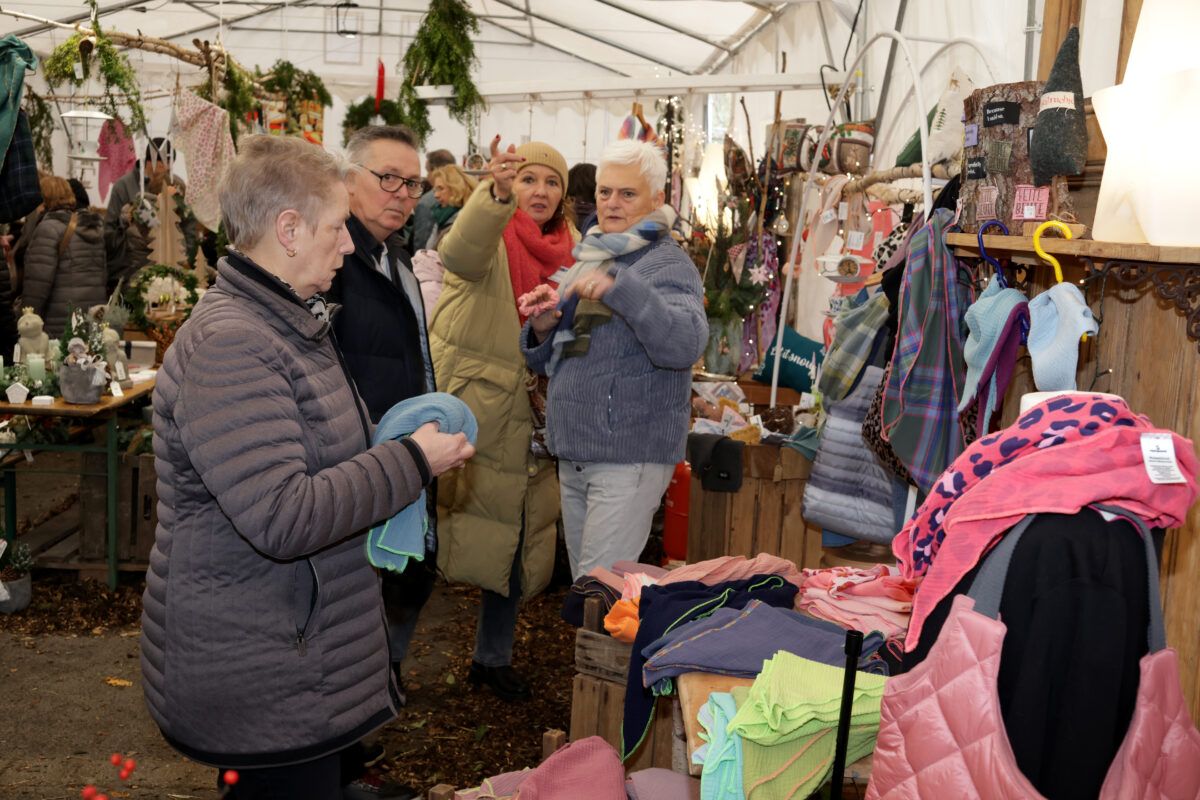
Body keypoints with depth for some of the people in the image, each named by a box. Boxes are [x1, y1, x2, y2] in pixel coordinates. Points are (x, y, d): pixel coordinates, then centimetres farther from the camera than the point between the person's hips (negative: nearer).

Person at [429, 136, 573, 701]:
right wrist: (496, 194, -52)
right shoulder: (491, 236, -9)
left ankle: (493, 658, 31)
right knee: (430, 540, 2)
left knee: (516, 543, 13)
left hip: (526, 420, 6)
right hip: (466, 412, -6)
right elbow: (460, 252, -36)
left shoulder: (566, 250, 8)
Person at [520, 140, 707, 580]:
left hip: (629, 458, -8)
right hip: (574, 455, 8)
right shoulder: (587, 260, 16)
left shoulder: (667, 263, -8)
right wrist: (542, 329, -1)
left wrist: (619, 287, -36)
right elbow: (550, 360, 22)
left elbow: (685, 345, -27)